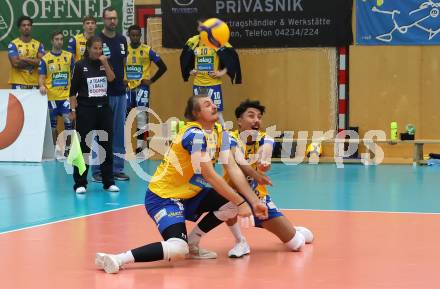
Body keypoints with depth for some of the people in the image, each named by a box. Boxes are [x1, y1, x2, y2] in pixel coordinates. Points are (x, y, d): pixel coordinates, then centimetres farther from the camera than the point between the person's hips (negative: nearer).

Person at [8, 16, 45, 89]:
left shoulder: (38, 44, 8)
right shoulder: (13, 44, -1)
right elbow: (15, 63, -14)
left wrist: (24, 59, -12)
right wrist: (33, 61, -7)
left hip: (34, 83, 3)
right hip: (18, 83, -3)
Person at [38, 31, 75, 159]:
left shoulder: (69, 56, 5)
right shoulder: (45, 58, 1)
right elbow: (41, 77, -2)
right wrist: (42, 86, -22)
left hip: (66, 95, 0)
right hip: (51, 96, 0)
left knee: (68, 121, -8)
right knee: (52, 123, 8)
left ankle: (67, 148, 4)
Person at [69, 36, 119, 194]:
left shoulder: (104, 63, 8)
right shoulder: (80, 65, -2)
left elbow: (111, 79, -8)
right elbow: (73, 90, -2)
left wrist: (105, 64, -15)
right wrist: (73, 110, -7)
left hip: (104, 109, 4)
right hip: (86, 109, -4)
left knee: (107, 145, 6)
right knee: (84, 146, -2)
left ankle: (109, 182, 14)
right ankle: (80, 183, 4)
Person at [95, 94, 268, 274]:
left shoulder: (220, 134, 5)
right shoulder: (195, 134, -21)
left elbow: (233, 169, 0)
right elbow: (210, 176, -24)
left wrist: (254, 201, -9)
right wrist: (241, 202, -21)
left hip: (188, 195, 9)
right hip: (162, 197, -9)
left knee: (232, 203, -4)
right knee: (178, 250, -29)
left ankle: (192, 244, 10)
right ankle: (117, 259, -24)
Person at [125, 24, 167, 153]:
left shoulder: (147, 50, -4)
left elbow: (162, 67, 0)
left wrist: (151, 80, -5)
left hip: (142, 87, -3)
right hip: (127, 87, 3)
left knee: (141, 116, -6)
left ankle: (140, 146, -2)